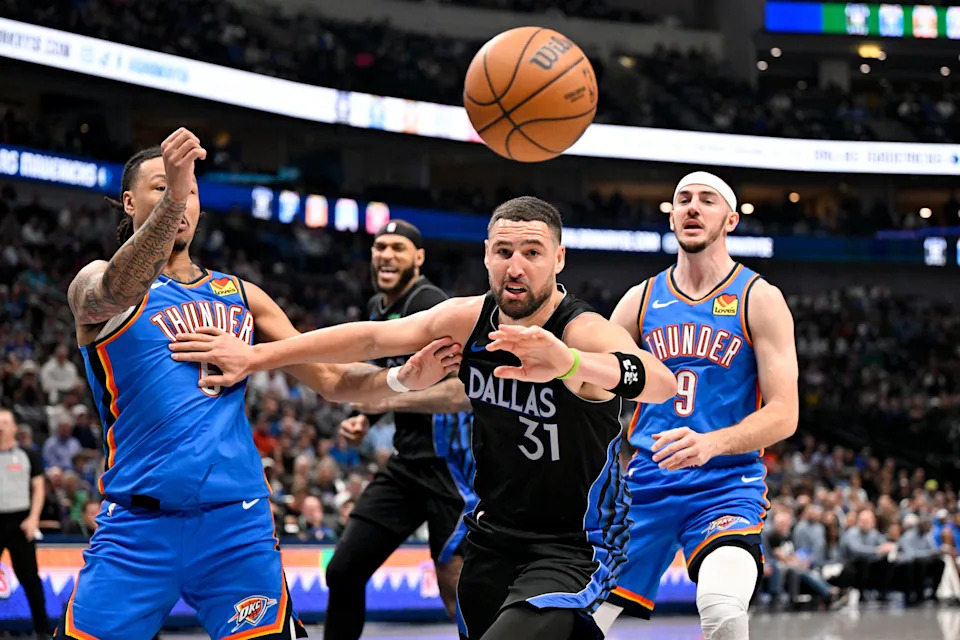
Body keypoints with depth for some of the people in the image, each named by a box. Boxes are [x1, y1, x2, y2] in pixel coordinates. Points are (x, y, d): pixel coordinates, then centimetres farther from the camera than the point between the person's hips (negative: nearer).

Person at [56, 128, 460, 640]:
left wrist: (403, 379, -6)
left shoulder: (239, 296, 18)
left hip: (237, 521, 3)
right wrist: (170, 197, -39)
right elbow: (118, 290, -23)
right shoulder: (97, 282, 3)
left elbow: (331, 380, 15)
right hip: (139, 521, -3)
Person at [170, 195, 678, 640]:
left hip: (574, 547, -7)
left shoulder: (586, 333, -24)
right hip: (492, 534, 7)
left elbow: (661, 383, -45)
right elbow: (372, 338, 6)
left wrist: (569, 363, -65)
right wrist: (257, 356, 4)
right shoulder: (467, 319, -4)